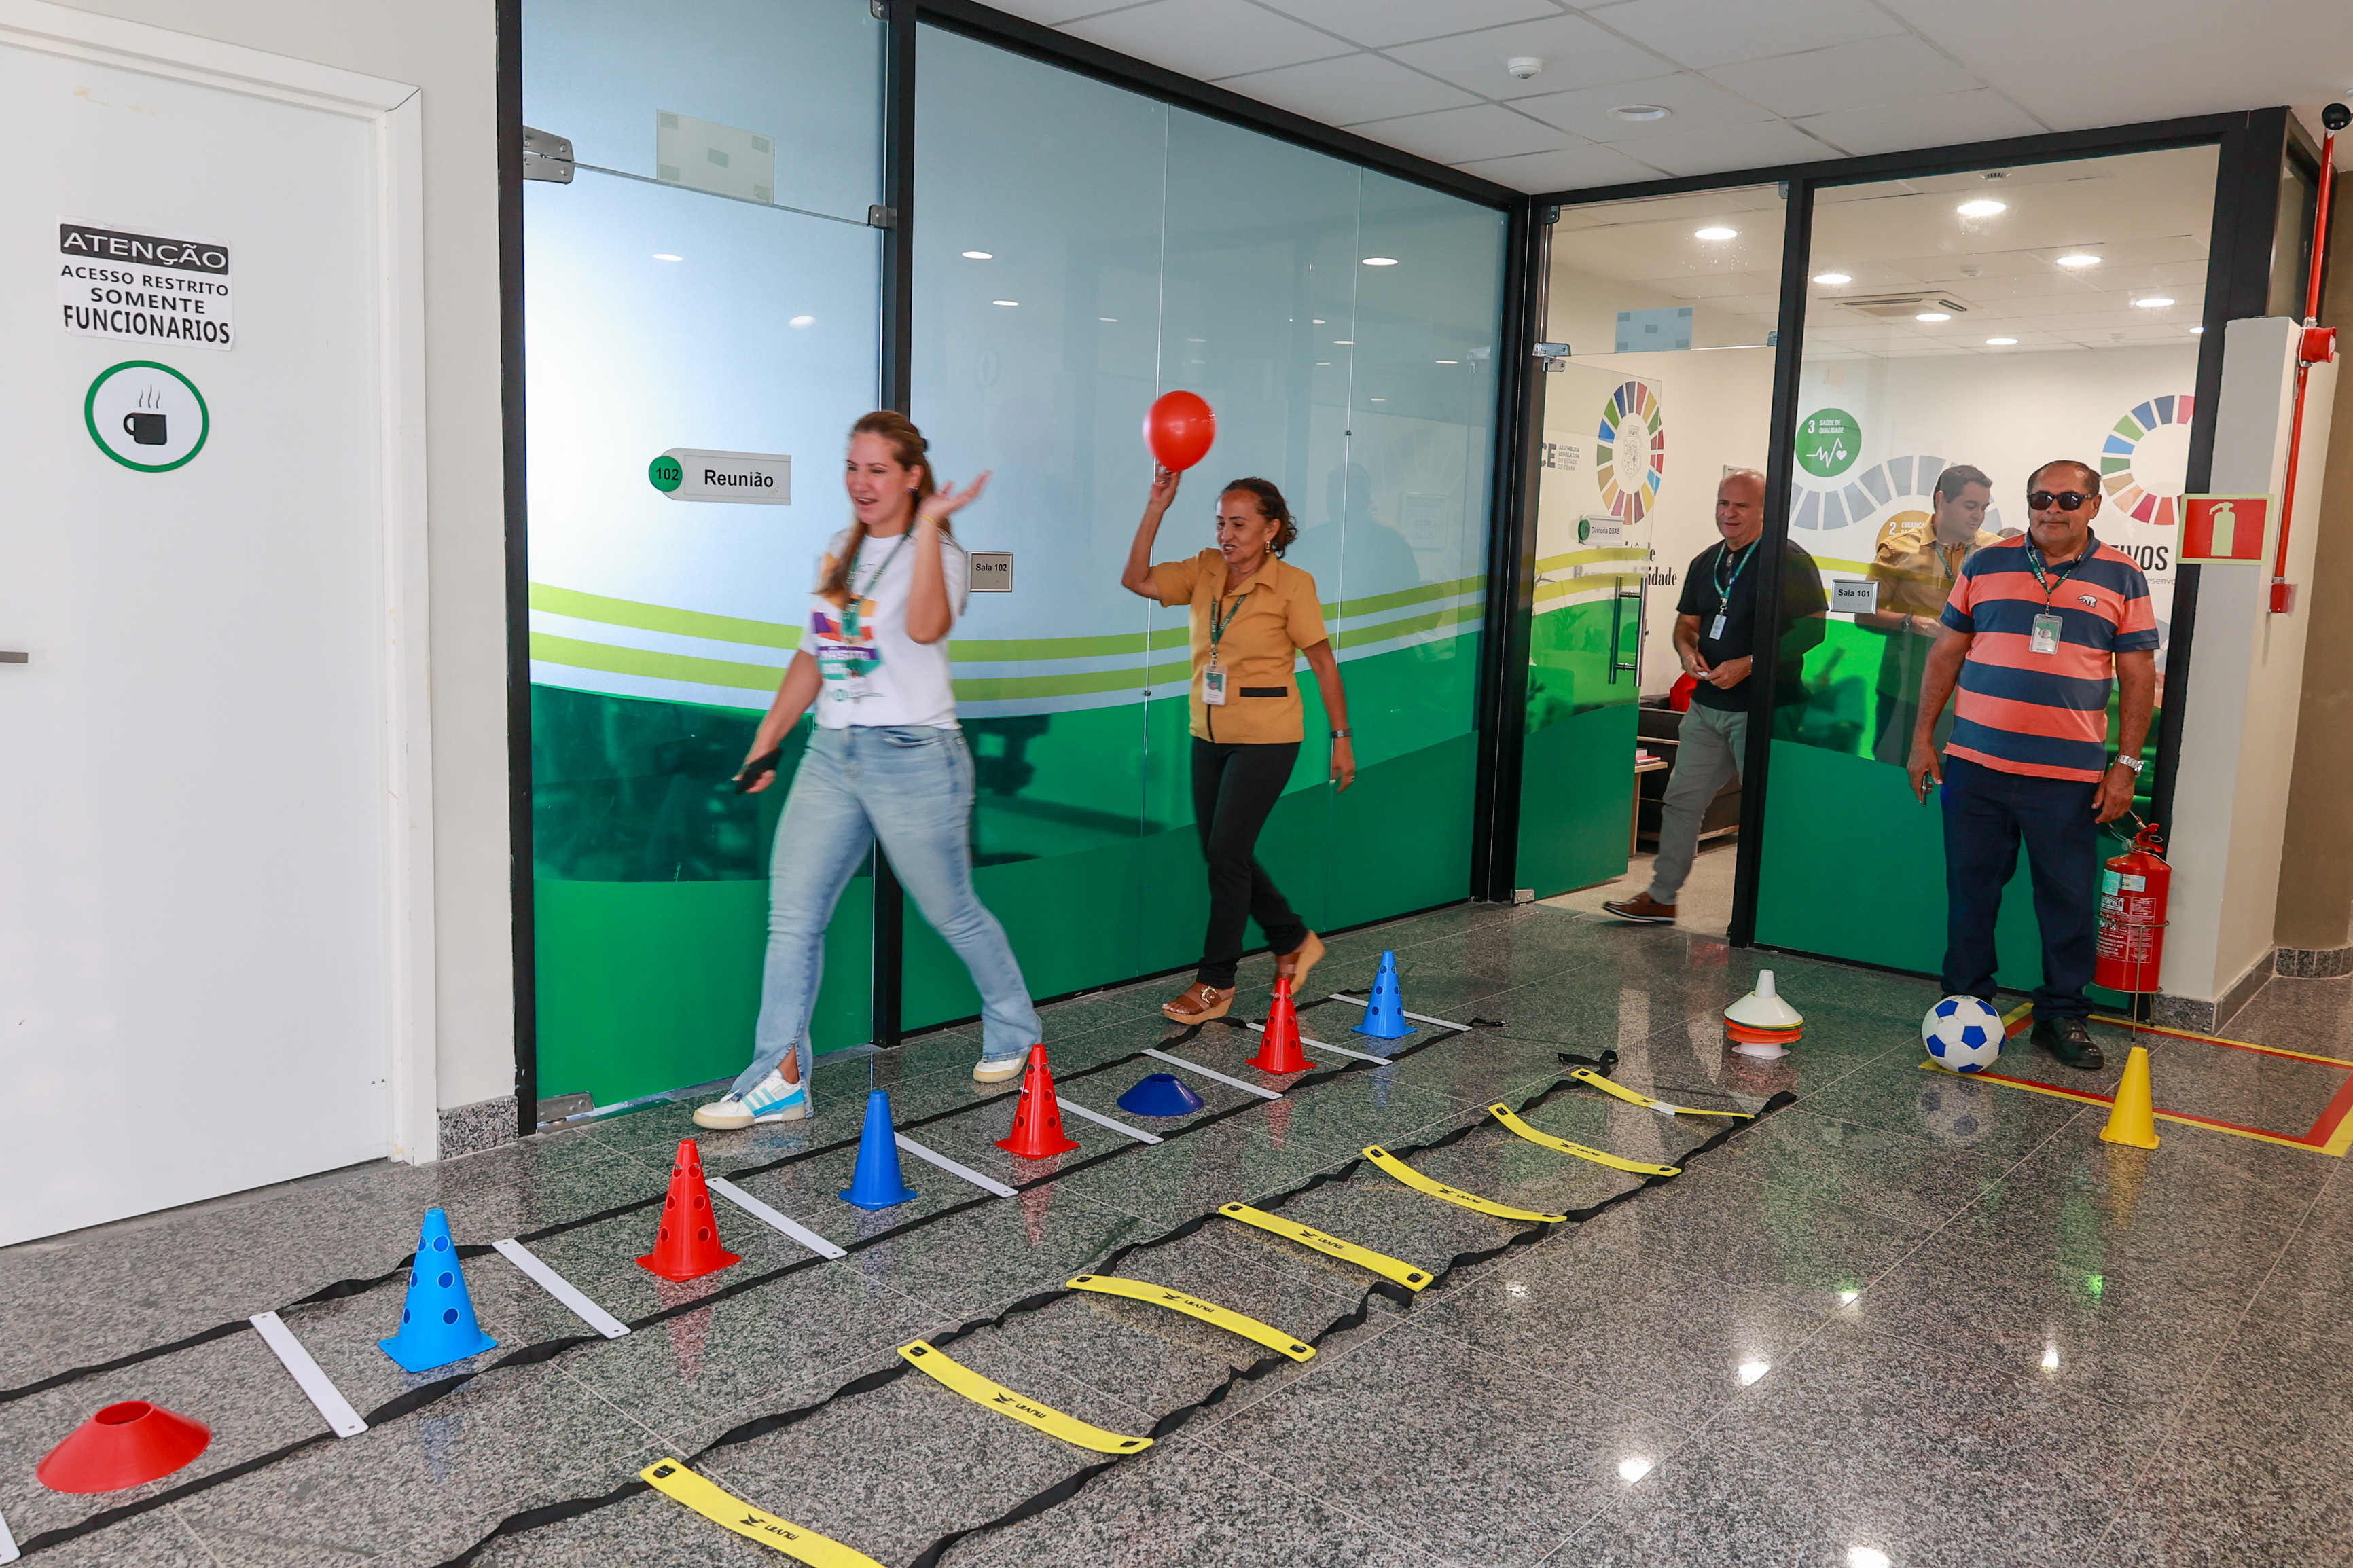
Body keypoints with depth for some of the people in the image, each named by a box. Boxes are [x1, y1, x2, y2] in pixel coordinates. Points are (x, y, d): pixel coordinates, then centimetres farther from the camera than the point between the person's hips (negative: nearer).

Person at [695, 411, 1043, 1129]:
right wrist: (765, 741, 17)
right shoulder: (838, 552, 15)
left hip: (913, 757, -6)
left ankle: (1015, 1032, 30)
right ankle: (780, 1078, 5)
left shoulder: (937, 551, -6)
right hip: (831, 753, 6)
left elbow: (925, 627, -28)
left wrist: (928, 525, -25)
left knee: (952, 913, 7)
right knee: (792, 913, -1)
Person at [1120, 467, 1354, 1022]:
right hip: (1210, 735, 6)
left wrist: (1341, 737, -3)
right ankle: (1295, 941, 32)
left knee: (1226, 852, -8)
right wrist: (1155, 509, -13)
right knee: (1222, 852, 11)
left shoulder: (1292, 584, -9)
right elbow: (1137, 580, -5)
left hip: (1267, 737, -6)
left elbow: (1323, 663, -5)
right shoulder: (1205, 571, 4)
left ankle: (1216, 982, 5)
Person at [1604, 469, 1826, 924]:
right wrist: (1688, 652, -2)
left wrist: (1748, 664, -20)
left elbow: (1814, 629, -15)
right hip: (1707, 707, 8)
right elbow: (1686, 622, 22)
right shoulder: (1706, 562, 14)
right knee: (1680, 800, 11)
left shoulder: (1789, 562, -10)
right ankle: (1661, 897, 21)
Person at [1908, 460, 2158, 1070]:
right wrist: (1922, 738, 6)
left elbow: (2138, 676, 5)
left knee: (2069, 900, 5)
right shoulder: (1986, 565, 7)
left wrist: (2127, 765, 0)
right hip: (1975, 766, 1)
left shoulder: (2122, 579, 5)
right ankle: (1966, 1002, 20)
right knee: (1971, 891, 7)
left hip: (2070, 777, -1)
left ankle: (2063, 1014, 19)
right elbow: (1946, 653, 10)